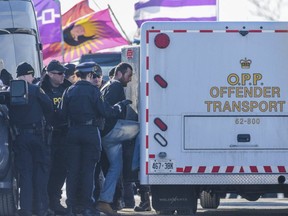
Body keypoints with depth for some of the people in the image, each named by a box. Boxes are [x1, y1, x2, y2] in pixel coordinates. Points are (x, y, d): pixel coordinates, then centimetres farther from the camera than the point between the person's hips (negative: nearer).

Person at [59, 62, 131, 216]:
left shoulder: (69, 91, 5)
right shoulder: (93, 90, -9)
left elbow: (63, 114, 5)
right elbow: (105, 112, -11)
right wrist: (120, 106, 4)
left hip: (73, 132, 4)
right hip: (90, 132, -4)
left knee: (72, 170, 7)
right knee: (88, 170, 0)